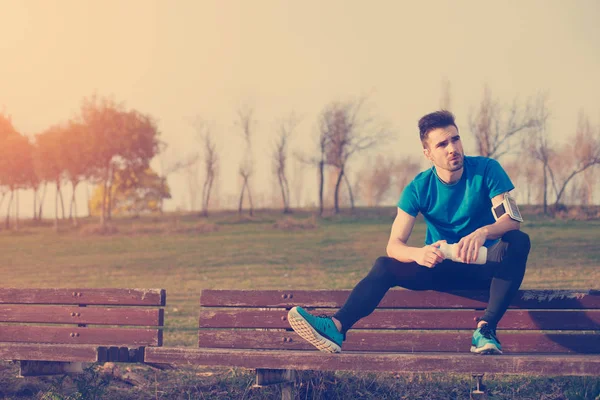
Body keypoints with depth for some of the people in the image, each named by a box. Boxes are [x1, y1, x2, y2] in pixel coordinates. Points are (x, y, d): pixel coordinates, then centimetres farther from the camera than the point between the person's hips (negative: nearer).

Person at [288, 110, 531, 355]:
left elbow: (512, 220, -18)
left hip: (483, 267, -1)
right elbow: (394, 244, -13)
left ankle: (486, 330, -38)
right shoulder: (419, 188, -7)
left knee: (518, 241, -31)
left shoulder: (486, 170, -9)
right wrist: (418, 254, -38)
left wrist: (484, 232, -41)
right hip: (440, 268, 1)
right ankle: (337, 326, -40)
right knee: (385, 265, -22)